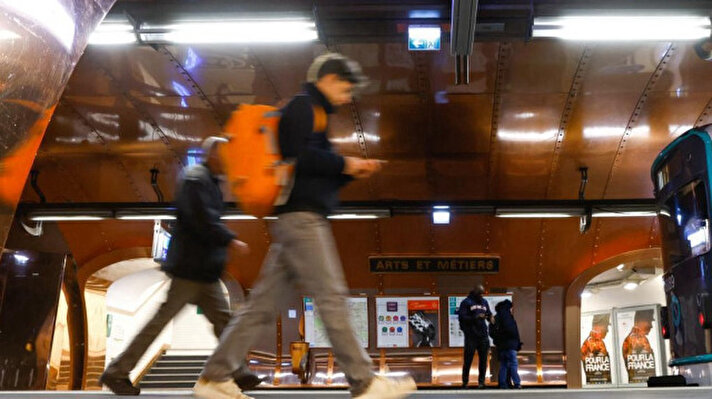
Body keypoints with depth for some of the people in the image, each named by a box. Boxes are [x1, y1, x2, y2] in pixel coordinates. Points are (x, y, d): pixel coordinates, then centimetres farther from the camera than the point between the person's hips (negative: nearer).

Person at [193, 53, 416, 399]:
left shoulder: (311, 113, 27)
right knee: (332, 298, -9)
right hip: (303, 217, -10)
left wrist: (351, 172, 13)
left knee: (263, 303, 7)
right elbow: (298, 155, -19)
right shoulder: (303, 106, -3)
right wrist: (344, 164, -9)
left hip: (295, 219, 10)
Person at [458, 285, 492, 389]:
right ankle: (465, 382, 8)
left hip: (483, 335, 5)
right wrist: (475, 317, -20)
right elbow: (461, 317, -9)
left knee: (483, 360, 5)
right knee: (468, 360, 0)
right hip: (471, 336, -5)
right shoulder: (466, 302, -1)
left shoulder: (484, 302, 15)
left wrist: (490, 318, -5)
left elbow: (489, 314, 20)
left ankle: (481, 382, 13)